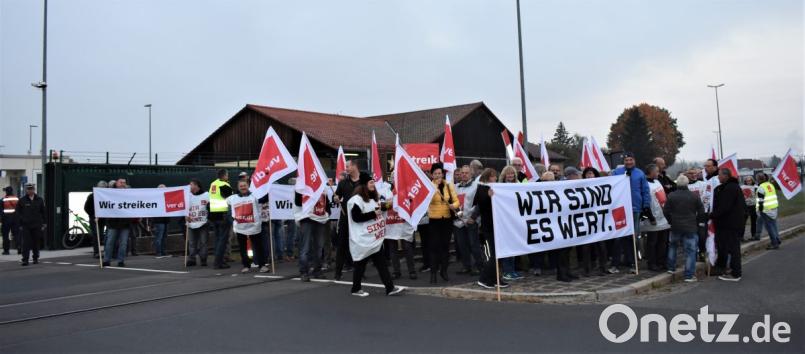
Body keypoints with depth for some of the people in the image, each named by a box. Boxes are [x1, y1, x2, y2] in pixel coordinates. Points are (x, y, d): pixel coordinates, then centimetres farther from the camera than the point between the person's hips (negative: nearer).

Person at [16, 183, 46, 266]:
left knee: (36, 243, 8)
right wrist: (20, 222, -1)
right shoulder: (22, 200, 2)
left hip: (37, 225, 2)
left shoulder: (39, 200, 7)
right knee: (26, 243, -7)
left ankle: (36, 258, 20)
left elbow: (43, 212, 12)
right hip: (25, 225, -2)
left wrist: (44, 223, 7)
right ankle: (25, 260, -5)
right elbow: (17, 211, 7)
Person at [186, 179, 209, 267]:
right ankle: (191, 259, 12)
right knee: (191, 243, 6)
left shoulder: (206, 195, -3)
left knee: (203, 243, 0)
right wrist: (186, 216, -4)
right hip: (191, 224, 3)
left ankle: (203, 260, 7)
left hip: (203, 223, -3)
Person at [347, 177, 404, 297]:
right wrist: (373, 214, -20)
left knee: (382, 263, 4)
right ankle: (356, 289, 18)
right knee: (361, 264, 3)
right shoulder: (357, 200, -14)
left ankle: (390, 288, 3)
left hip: (375, 239, 8)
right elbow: (356, 217, -23)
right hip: (363, 240, -8)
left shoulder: (373, 198, 15)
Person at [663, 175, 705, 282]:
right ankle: (689, 275, 0)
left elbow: (665, 211, -3)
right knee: (690, 251, 1)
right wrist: (696, 222, 13)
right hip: (691, 228, -1)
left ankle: (671, 267, 26)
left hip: (675, 227, 1)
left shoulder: (671, 196, -4)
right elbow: (701, 212, -1)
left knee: (672, 246, 24)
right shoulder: (695, 196, -4)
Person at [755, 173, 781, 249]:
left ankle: (774, 243, -3)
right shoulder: (770, 185, 13)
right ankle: (777, 241, 22)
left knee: (769, 227, -4)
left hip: (766, 210, -8)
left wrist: (760, 210, -11)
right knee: (773, 225, 16)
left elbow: (761, 200, -15)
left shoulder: (761, 187, -13)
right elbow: (775, 196, 19)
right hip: (774, 208, 8)